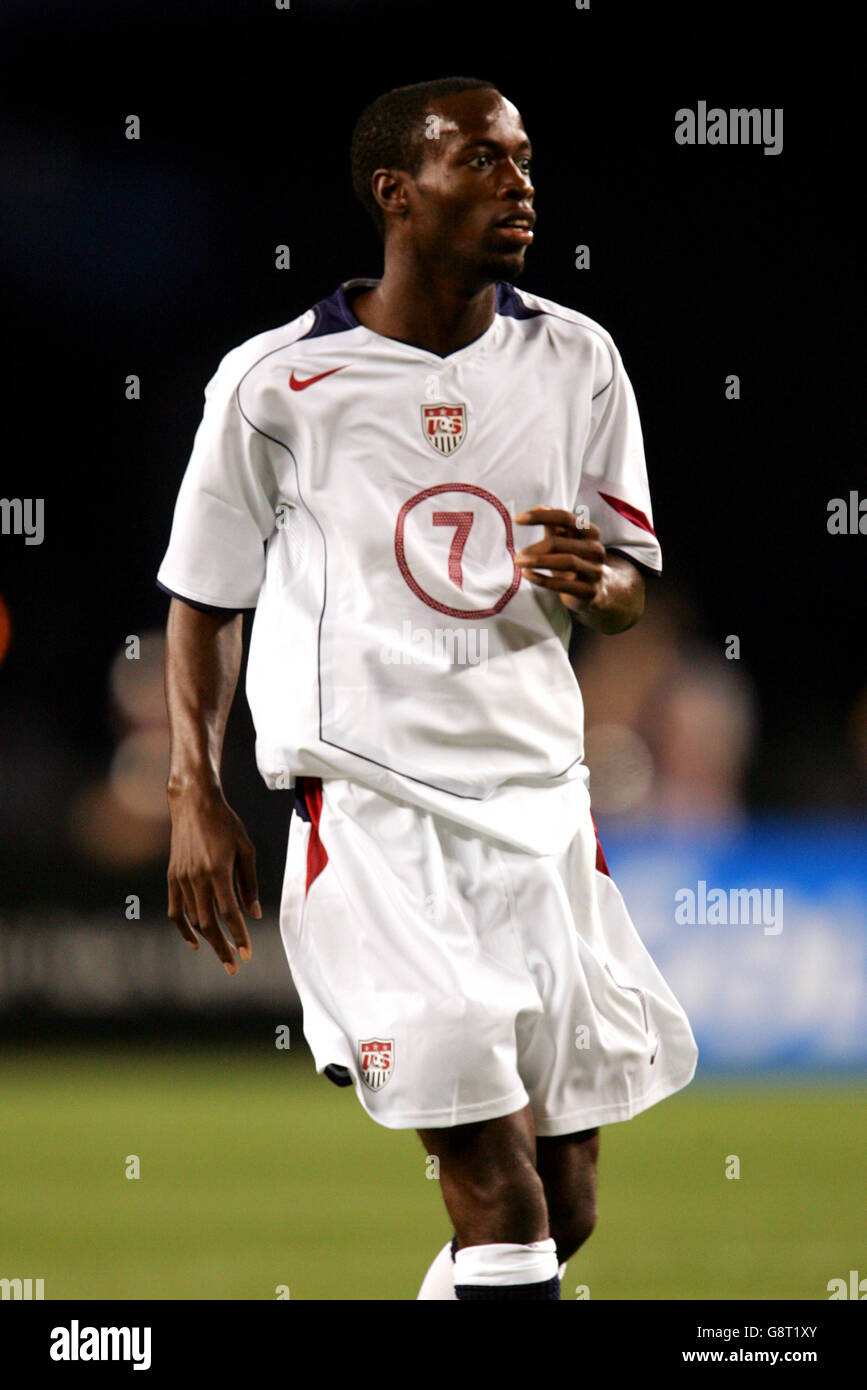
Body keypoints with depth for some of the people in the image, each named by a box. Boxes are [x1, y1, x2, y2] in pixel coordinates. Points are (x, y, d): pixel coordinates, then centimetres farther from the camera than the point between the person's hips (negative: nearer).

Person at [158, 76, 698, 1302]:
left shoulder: (574, 362, 7)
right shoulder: (277, 383, -2)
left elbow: (632, 588, 11)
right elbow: (205, 594, 8)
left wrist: (597, 580, -13)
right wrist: (195, 797, -1)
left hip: (541, 803, 5)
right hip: (370, 817, -5)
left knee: (565, 1211, 6)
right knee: (503, 1206, -17)